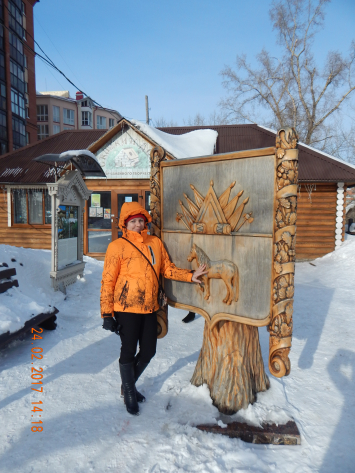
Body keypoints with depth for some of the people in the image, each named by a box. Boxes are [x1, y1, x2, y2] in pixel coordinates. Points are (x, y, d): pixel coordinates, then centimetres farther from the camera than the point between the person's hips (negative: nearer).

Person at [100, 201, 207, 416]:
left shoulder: (156, 242, 5)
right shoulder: (118, 246, -9)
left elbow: (168, 268, 9)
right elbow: (108, 281, -9)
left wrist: (190, 276, -4)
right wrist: (107, 313, -11)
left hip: (150, 308, 5)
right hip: (127, 308, -5)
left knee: (149, 351, 15)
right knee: (128, 352, 7)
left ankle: (129, 385, 41)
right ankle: (129, 395, 32)